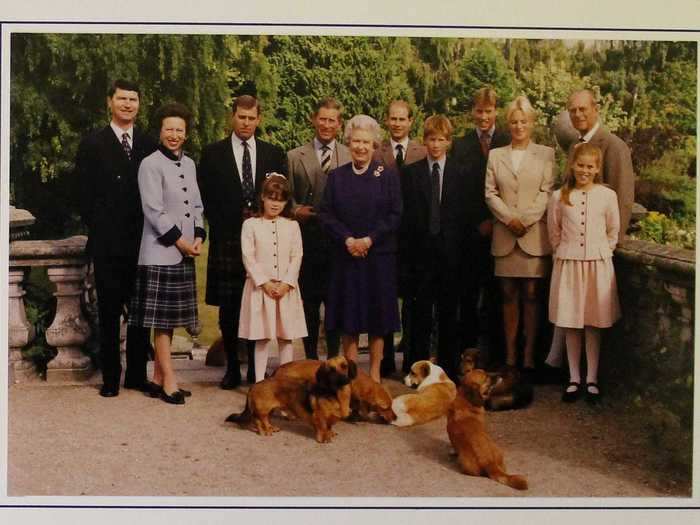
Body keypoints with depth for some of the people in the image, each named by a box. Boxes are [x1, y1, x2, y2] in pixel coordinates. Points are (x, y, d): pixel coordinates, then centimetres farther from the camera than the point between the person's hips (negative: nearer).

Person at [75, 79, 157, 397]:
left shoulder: (149, 145, 9)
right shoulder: (92, 145, 3)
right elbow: (84, 195, 1)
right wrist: (97, 229, -4)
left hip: (142, 242, 2)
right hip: (108, 245, -2)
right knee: (109, 312, 4)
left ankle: (138, 374, 17)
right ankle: (110, 377, 12)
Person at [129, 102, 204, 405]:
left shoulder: (189, 164, 14)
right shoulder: (150, 165, -7)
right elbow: (154, 212, -12)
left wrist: (198, 237, 1)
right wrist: (180, 241, -12)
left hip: (184, 254, 7)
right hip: (160, 253, -7)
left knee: (170, 319, 10)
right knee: (162, 319, -3)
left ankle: (157, 379, 18)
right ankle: (169, 382, 2)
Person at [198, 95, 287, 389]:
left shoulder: (273, 154, 11)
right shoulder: (213, 154, 6)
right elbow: (207, 199, 3)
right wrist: (226, 227, -5)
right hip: (227, 240, -1)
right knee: (228, 308, 2)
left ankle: (256, 368, 12)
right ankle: (232, 368, 11)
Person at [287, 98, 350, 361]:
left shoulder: (351, 157, 5)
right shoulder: (295, 157, 7)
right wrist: (296, 210, -9)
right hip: (307, 239, 0)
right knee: (309, 303, 5)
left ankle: (334, 358, 17)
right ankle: (311, 358, 16)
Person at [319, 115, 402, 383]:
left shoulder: (388, 175, 1)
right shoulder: (336, 176, 7)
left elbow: (395, 215, -4)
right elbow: (326, 214, 1)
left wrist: (369, 239, -14)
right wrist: (348, 239, -13)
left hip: (378, 255, -1)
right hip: (346, 255, 2)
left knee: (377, 314, 4)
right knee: (348, 315, 4)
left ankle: (374, 373, 14)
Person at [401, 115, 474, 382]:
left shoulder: (461, 173, 5)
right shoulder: (411, 173, 5)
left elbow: (467, 212, 3)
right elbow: (405, 214, 3)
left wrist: (461, 245, -5)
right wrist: (407, 248, -4)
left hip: (450, 250, 0)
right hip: (421, 250, 0)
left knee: (449, 311, 7)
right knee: (420, 312, 2)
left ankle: (448, 368, 17)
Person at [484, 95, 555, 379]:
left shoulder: (546, 154, 6)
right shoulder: (495, 155, 12)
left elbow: (547, 192, -1)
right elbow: (490, 193, 6)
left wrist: (526, 220, -11)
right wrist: (510, 218, -8)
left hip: (534, 234, -2)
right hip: (505, 235, 2)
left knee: (531, 295, -2)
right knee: (509, 296, 5)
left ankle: (529, 359, 2)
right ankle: (509, 358, 9)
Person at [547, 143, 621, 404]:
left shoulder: (607, 196, -2)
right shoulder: (559, 197, -1)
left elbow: (613, 231, 9)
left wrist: (602, 252, 10)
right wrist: (564, 252, 10)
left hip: (598, 265, 0)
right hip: (568, 265, 1)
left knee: (593, 324, 6)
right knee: (570, 325, 6)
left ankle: (592, 380, 15)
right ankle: (574, 379, 16)